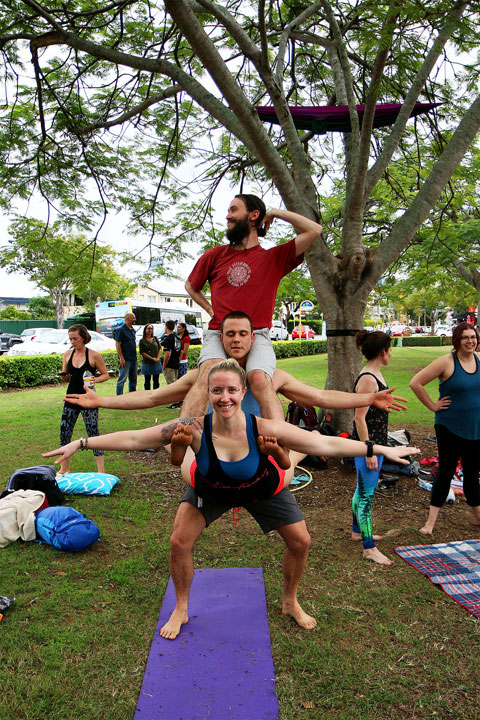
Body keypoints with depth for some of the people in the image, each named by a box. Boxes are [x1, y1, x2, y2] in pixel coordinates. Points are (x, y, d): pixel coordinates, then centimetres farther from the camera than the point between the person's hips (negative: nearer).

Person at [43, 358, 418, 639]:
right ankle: (181, 610, 26)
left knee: (300, 541, 3)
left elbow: (324, 444, -32)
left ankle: (291, 603, 36)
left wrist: (380, 449, -32)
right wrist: (81, 443, -29)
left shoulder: (264, 429, -38)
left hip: (260, 487, 0)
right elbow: (133, 438, -30)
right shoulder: (195, 428, -37)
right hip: (211, 488, 0)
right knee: (179, 543, -5)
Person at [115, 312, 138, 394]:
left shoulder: (133, 330, 14)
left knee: (133, 379, 13)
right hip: (125, 360, -8)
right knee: (122, 379, -6)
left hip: (133, 359, 8)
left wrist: (135, 356, 16)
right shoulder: (121, 330, -10)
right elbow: (117, 344, -14)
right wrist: (121, 358, -19)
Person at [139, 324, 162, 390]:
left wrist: (158, 358, -9)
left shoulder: (155, 338, 10)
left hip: (156, 363, 3)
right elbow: (142, 352, -7)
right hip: (147, 363, -3)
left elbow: (160, 348, 7)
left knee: (156, 380, 6)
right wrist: (152, 358, -13)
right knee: (147, 381, 4)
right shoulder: (142, 341, -2)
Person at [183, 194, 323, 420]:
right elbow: (191, 285, 32)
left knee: (260, 380, -30)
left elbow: (314, 230, 3)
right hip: (218, 334, 1)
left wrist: (275, 212, 10)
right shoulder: (216, 255, 17)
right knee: (208, 374, -29)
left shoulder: (273, 258, 11)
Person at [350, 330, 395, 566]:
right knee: (366, 494, -2)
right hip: (367, 442, -10)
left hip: (377, 441, 10)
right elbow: (359, 417, -22)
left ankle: (358, 530, 37)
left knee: (363, 489, 22)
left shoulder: (375, 375, 10)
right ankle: (369, 548, 7)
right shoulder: (367, 379, -21)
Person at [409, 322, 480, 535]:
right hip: (450, 428, -5)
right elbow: (415, 383, -15)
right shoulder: (446, 362, -14)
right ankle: (431, 521, 10)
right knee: (445, 472, 0)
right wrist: (432, 405, -12)